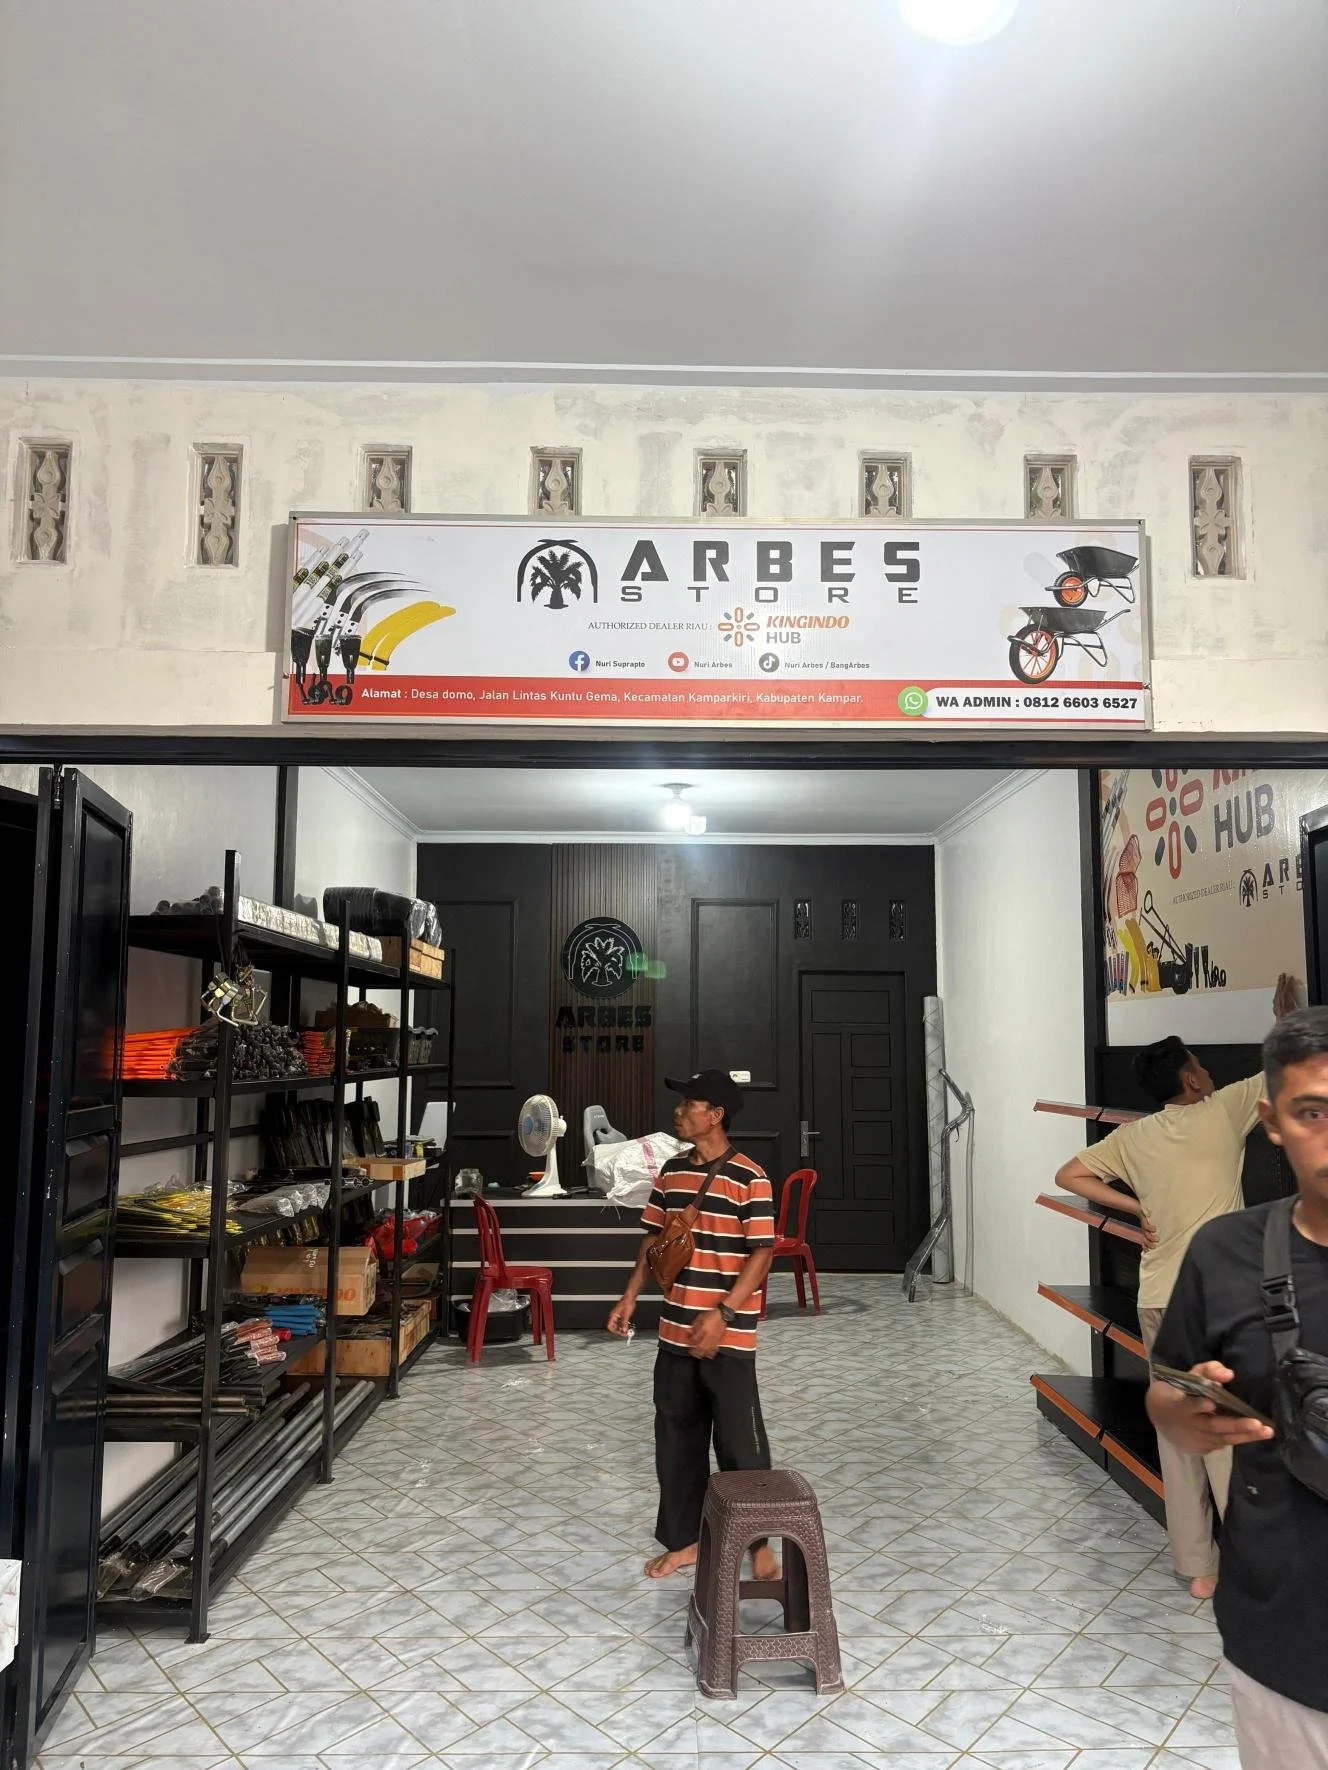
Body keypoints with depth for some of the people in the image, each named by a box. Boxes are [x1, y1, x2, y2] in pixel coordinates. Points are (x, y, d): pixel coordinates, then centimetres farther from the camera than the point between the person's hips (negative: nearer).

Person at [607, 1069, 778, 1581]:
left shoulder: (749, 1178, -14)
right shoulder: (671, 1171, 6)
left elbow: (761, 1254, -15)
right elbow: (654, 1238, 14)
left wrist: (722, 1313, -22)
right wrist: (630, 1296, 7)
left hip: (728, 1337, -6)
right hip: (675, 1331, 6)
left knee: (740, 1442, 5)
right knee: (676, 1439, 14)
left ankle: (760, 1541, 23)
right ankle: (684, 1538, 30)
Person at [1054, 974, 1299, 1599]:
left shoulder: (1135, 1136, 5)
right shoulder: (1224, 1111, -5)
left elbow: (1069, 1175, 6)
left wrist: (1138, 1210, 9)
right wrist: (1286, 1014, 21)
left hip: (1157, 1301, 4)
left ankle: (1197, 1566, 20)